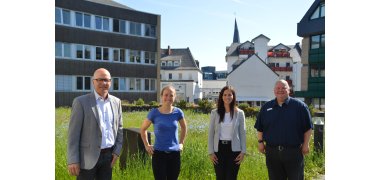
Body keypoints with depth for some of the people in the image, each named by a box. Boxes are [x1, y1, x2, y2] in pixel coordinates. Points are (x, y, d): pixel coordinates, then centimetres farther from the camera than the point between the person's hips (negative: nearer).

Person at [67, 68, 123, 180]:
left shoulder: (116, 102, 6)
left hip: (108, 156, 4)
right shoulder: (81, 102, -8)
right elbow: (73, 133, -9)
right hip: (88, 157, -4)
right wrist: (72, 160, -12)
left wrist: (117, 151, 5)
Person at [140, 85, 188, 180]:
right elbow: (143, 129, 7)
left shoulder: (178, 112, -2)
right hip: (159, 153, -2)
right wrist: (147, 145, 3)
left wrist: (181, 143, 11)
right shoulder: (154, 112, -8)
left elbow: (184, 127, 17)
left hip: (175, 154, 2)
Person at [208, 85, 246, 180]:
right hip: (219, 148, 1)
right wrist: (211, 152, -2)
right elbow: (211, 133, 3)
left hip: (234, 149, 0)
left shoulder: (239, 113, 1)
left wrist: (243, 151, -2)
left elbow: (242, 133, 4)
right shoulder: (214, 113, 1)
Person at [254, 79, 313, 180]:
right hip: (272, 152, 3)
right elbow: (260, 128, 13)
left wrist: (306, 144, -3)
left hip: (293, 152, -2)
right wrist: (260, 142, 8)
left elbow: (308, 128, 0)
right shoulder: (266, 107, 7)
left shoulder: (299, 106, -2)